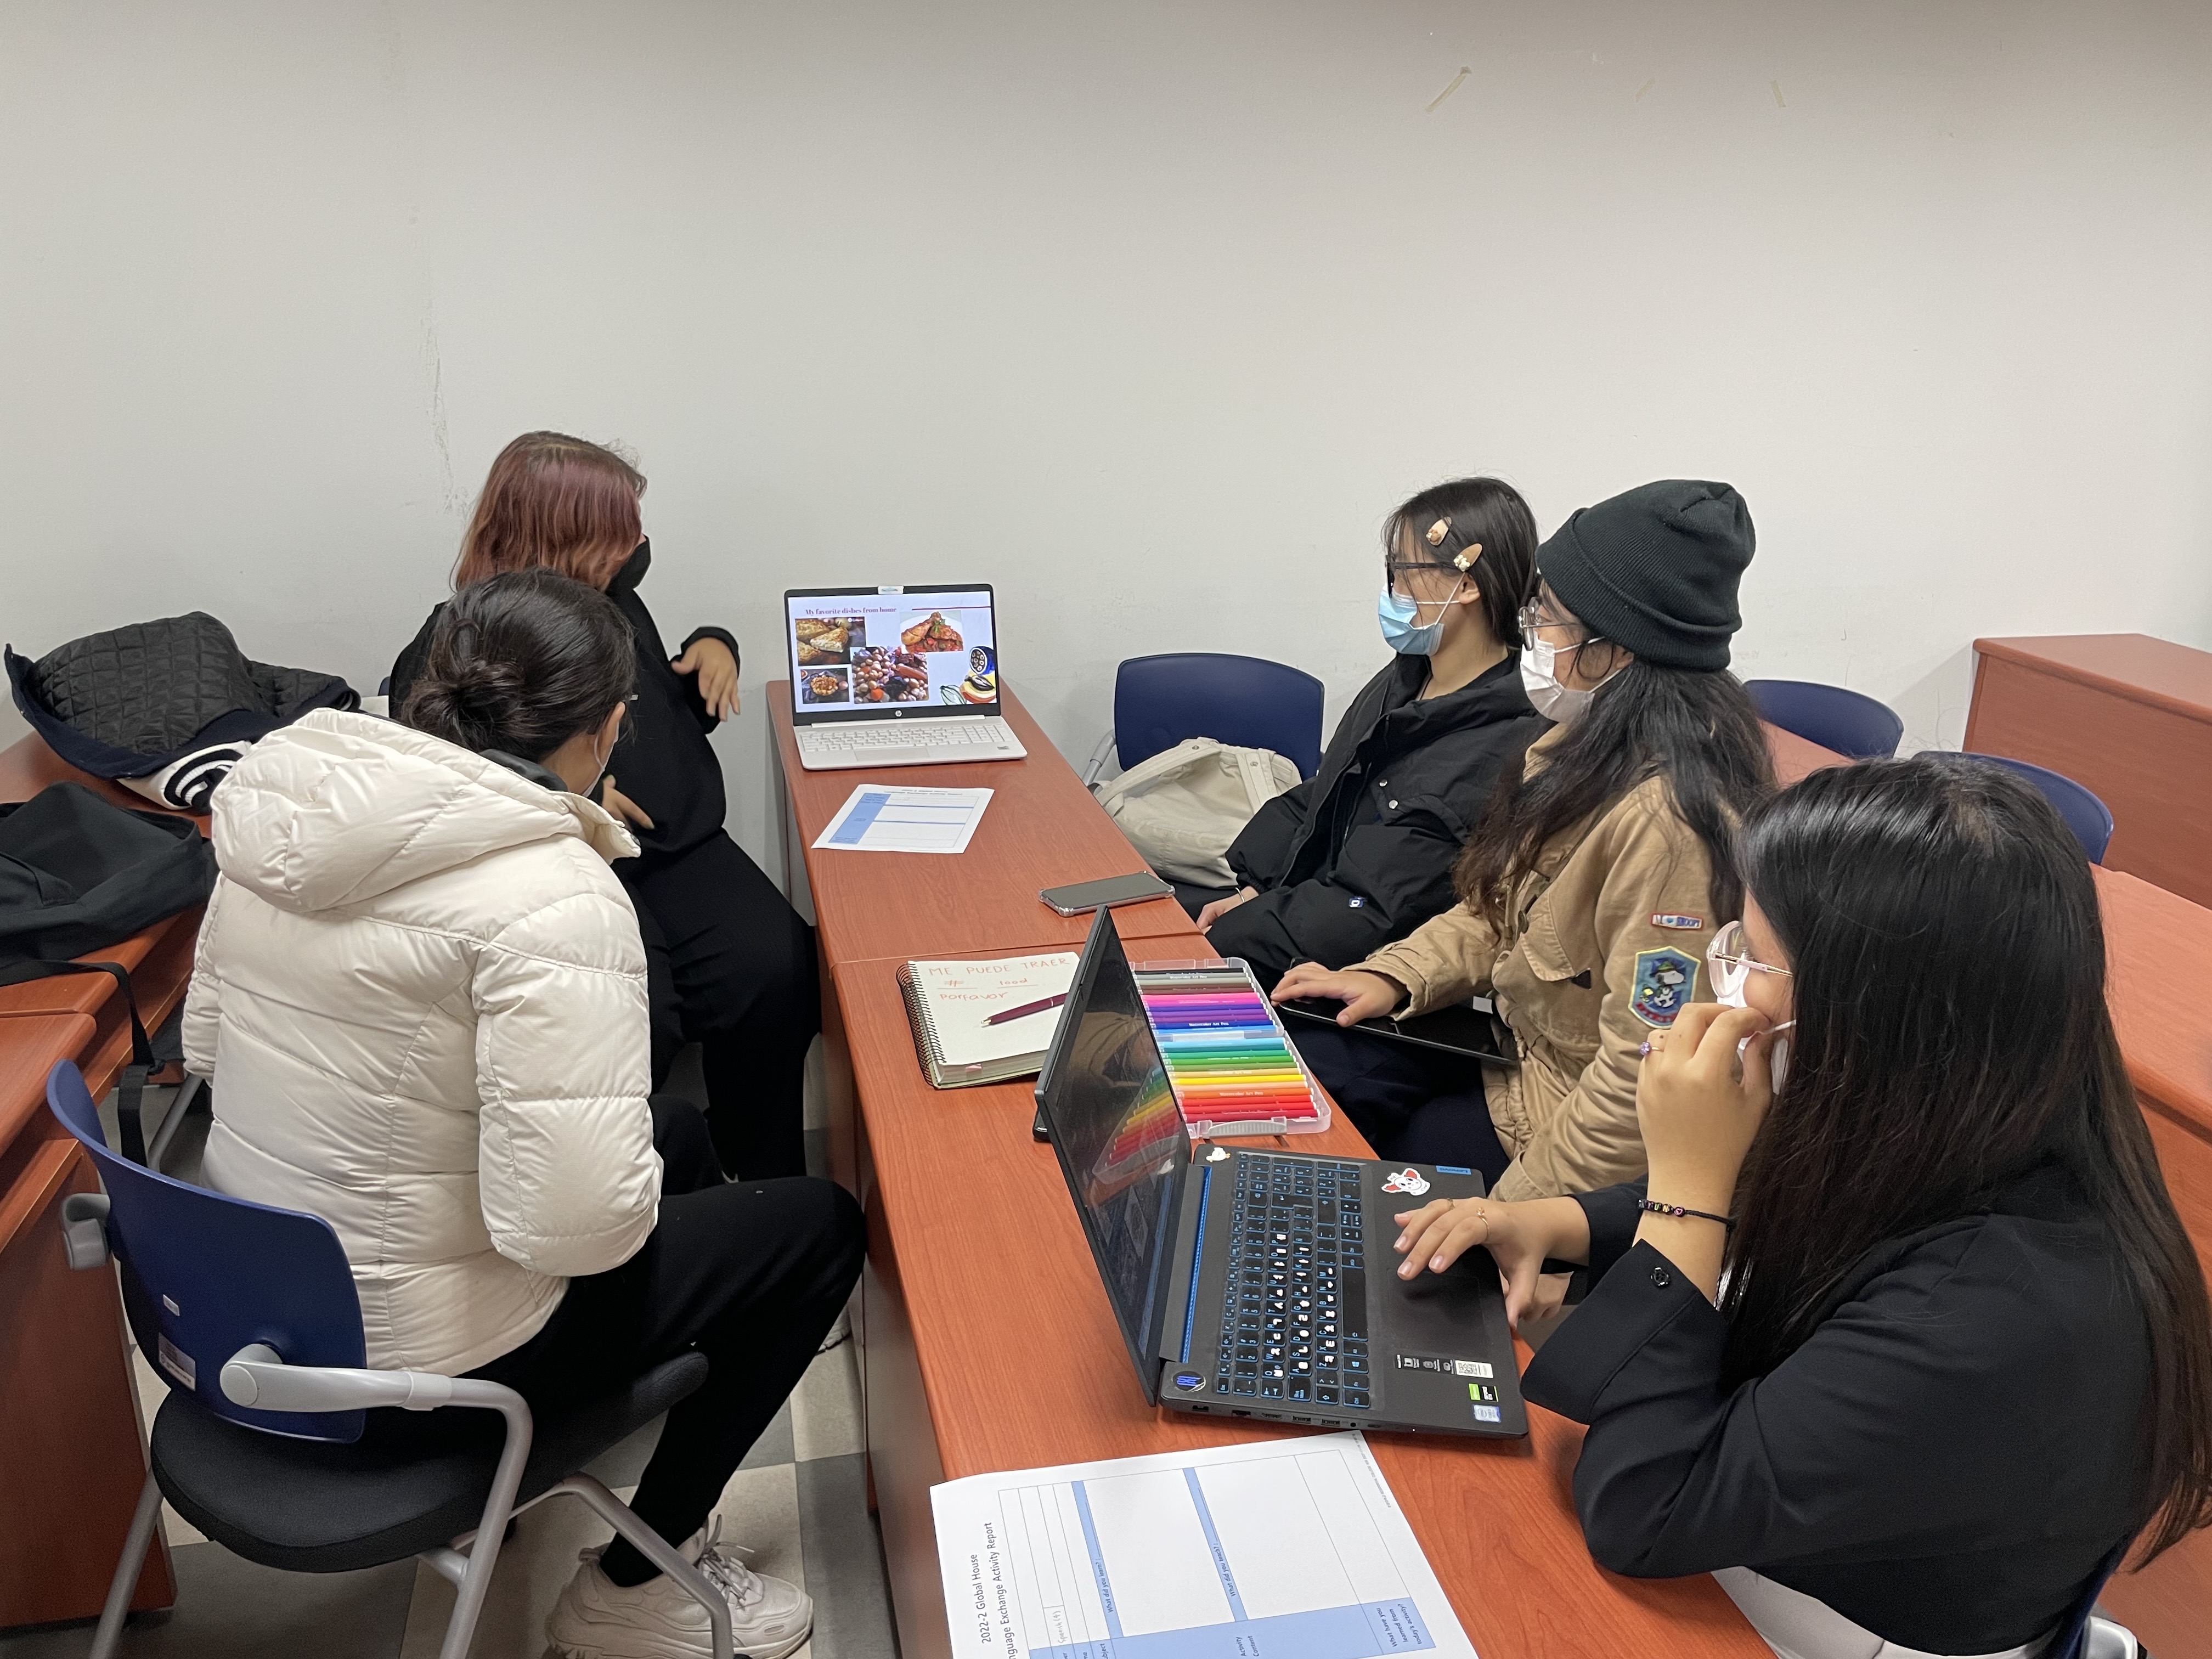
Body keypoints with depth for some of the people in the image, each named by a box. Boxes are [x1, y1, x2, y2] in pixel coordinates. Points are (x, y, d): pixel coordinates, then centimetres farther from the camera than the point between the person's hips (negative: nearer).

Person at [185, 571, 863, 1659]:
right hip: (415, 1365, -8)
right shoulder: (550, 895, -28)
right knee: (821, 1224, 7)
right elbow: (577, 1223, -31)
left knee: (681, 1133, 24)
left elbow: (207, 1050, 9)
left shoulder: (284, 817, -3)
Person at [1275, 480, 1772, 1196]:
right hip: (1519, 1050, 8)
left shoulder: (1666, 820, -32)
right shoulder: (1592, 747, -1)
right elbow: (1506, 905, 12)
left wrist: (1510, 1215, -21)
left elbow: (1643, 1083, -29)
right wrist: (1393, 976, -2)